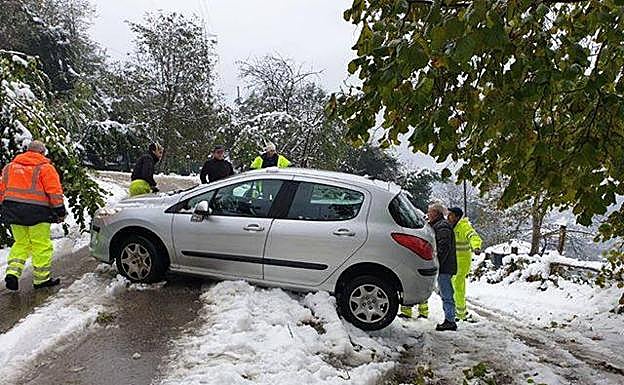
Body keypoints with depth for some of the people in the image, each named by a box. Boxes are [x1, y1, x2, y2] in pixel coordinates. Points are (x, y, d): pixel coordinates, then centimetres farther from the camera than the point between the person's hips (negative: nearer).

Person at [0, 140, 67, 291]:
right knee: (42, 245, 3)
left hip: (12, 210, 6)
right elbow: (54, 191, -8)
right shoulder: (45, 167, -4)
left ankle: (12, 272, 3)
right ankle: (41, 279, 9)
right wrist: (60, 211, -3)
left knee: (21, 243, 18)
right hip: (36, 211, -6)